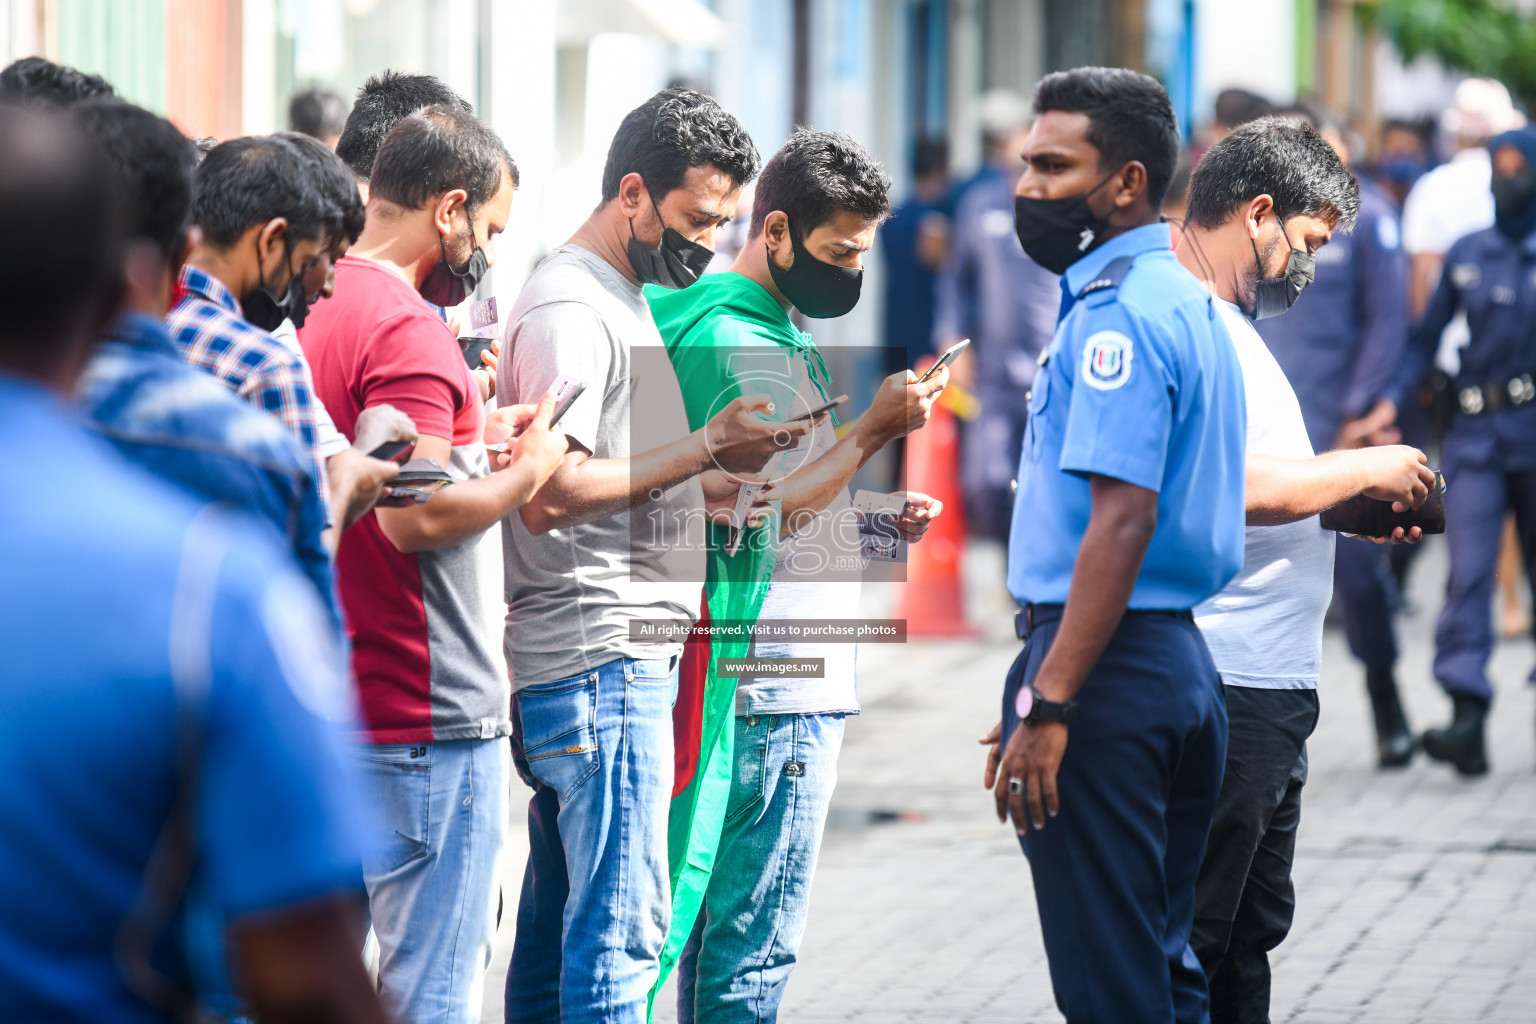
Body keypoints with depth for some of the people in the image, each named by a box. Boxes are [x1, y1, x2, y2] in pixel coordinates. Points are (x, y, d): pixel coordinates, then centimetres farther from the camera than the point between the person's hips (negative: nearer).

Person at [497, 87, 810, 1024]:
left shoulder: (625, 302, 20)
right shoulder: (569, 311, -12)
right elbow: (551, 493, -21)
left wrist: (733, 482, 13)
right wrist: (706, 449, -16)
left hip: (627, 657, 10)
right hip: (601, 662, -10)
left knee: (561, 925, 11)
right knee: (622, 925, -12)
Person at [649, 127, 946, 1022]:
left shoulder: (770, 331, 18)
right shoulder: (737, 339, -14)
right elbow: (762, 510, -20)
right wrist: (879, 427, -16)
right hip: (780, 692, -10)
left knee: (714, 921, 13)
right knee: (755, 945, -7)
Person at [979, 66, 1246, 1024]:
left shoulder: (1116, 315, -15)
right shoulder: (1189, 302, 16)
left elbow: (1123, 519, -23)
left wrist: (1050, 707, -25)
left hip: (1109, 662, -10)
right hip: (1185, 660, 10)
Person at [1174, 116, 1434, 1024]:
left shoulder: (1233, 324, 19)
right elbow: (1235, 486, -25)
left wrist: (1355, 509, 12)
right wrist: (1363, 470, -11)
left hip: (1271, 688, 11)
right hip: (1222, 690, -11)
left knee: (1251, 931, 15)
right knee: (1187, 946, -8)